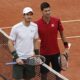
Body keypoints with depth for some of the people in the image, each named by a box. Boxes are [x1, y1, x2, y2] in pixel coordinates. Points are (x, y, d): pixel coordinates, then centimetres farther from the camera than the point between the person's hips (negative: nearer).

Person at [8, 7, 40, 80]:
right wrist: (16, 57, -13)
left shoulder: (35, 26, 0)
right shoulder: (16, 28, -12)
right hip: (19, 59, -4)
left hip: (31, 58, 4)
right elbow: (10, 43, -8)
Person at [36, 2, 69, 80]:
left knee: (58, 71, 13)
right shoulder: (37, 23, -14)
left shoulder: (57, 21, -9)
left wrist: (66, 47, 3)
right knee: (44, 73, 11)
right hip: (44, 53, -1)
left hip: (56, 52, 2)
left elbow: (62, 34, 4)